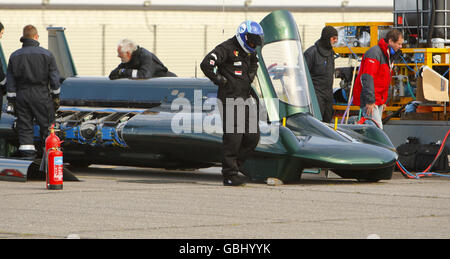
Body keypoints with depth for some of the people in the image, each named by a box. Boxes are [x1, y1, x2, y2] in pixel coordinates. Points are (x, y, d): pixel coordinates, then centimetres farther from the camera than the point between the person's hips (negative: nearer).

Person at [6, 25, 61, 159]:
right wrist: (56, 97, 9)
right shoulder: (46, 54, -2)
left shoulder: (14, 56, 4)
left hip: (21, 95, 2)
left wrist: (11, 101, 9)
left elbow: (10, 81, 5)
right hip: (41, 95, -2)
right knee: (47, 126, 6)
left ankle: (27, 155, -1)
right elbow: (54, 78, 0)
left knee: (24, 128, 5)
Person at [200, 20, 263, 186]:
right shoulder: (227, 48, -11)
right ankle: (229, 175, -3)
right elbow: (206, 64, -23)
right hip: (230, 99, -9)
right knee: (233, 137, -8)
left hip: (245, 99, 9)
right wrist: (220, 80, -13)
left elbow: (254, 64, 40)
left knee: (253, 137, 5)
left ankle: (233, 165, 19)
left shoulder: (248, 51, 16)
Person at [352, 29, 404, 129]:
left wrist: (384, 101, 22)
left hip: (378, 100, 10)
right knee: (376, 128, -19)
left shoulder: (389, 55, 17)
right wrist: (370, 100, -26)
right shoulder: (375, 53, -16)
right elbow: (367, 78, -23)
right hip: (370, 100, -10)